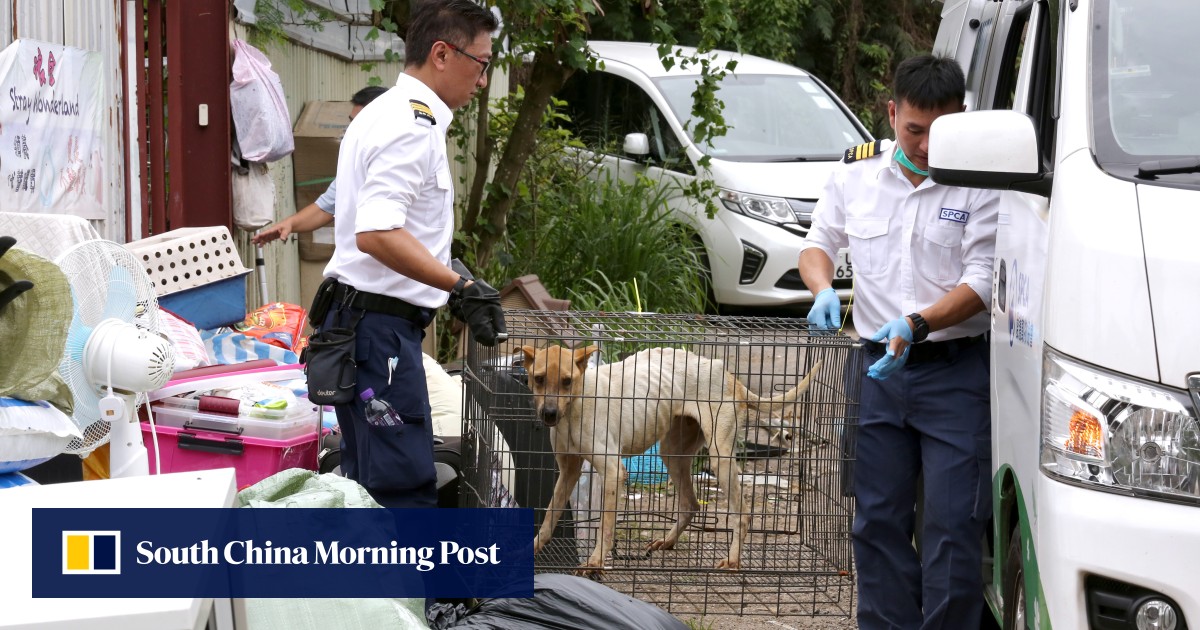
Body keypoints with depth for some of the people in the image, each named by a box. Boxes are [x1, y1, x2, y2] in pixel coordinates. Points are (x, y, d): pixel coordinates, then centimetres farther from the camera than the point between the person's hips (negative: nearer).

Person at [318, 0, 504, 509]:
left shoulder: (385, 114, 18)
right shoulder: (413, 128, -16)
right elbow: (376, 235, -27)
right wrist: (462, 287, -27)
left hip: (358, 318, 11)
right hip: (381, 327, -11)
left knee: (370, 484, 15)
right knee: (407, 490, -11)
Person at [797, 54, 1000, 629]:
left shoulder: (980, 183, -6)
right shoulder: (857, 170, 6)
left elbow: (982, 282, -11)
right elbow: (818, 242, 18)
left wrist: (917, 324, -24)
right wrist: (824, 291, -4)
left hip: (956, 372, -4)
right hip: (876, 368, 4)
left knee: (953, 523, -5)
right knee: (877, 518, 8)